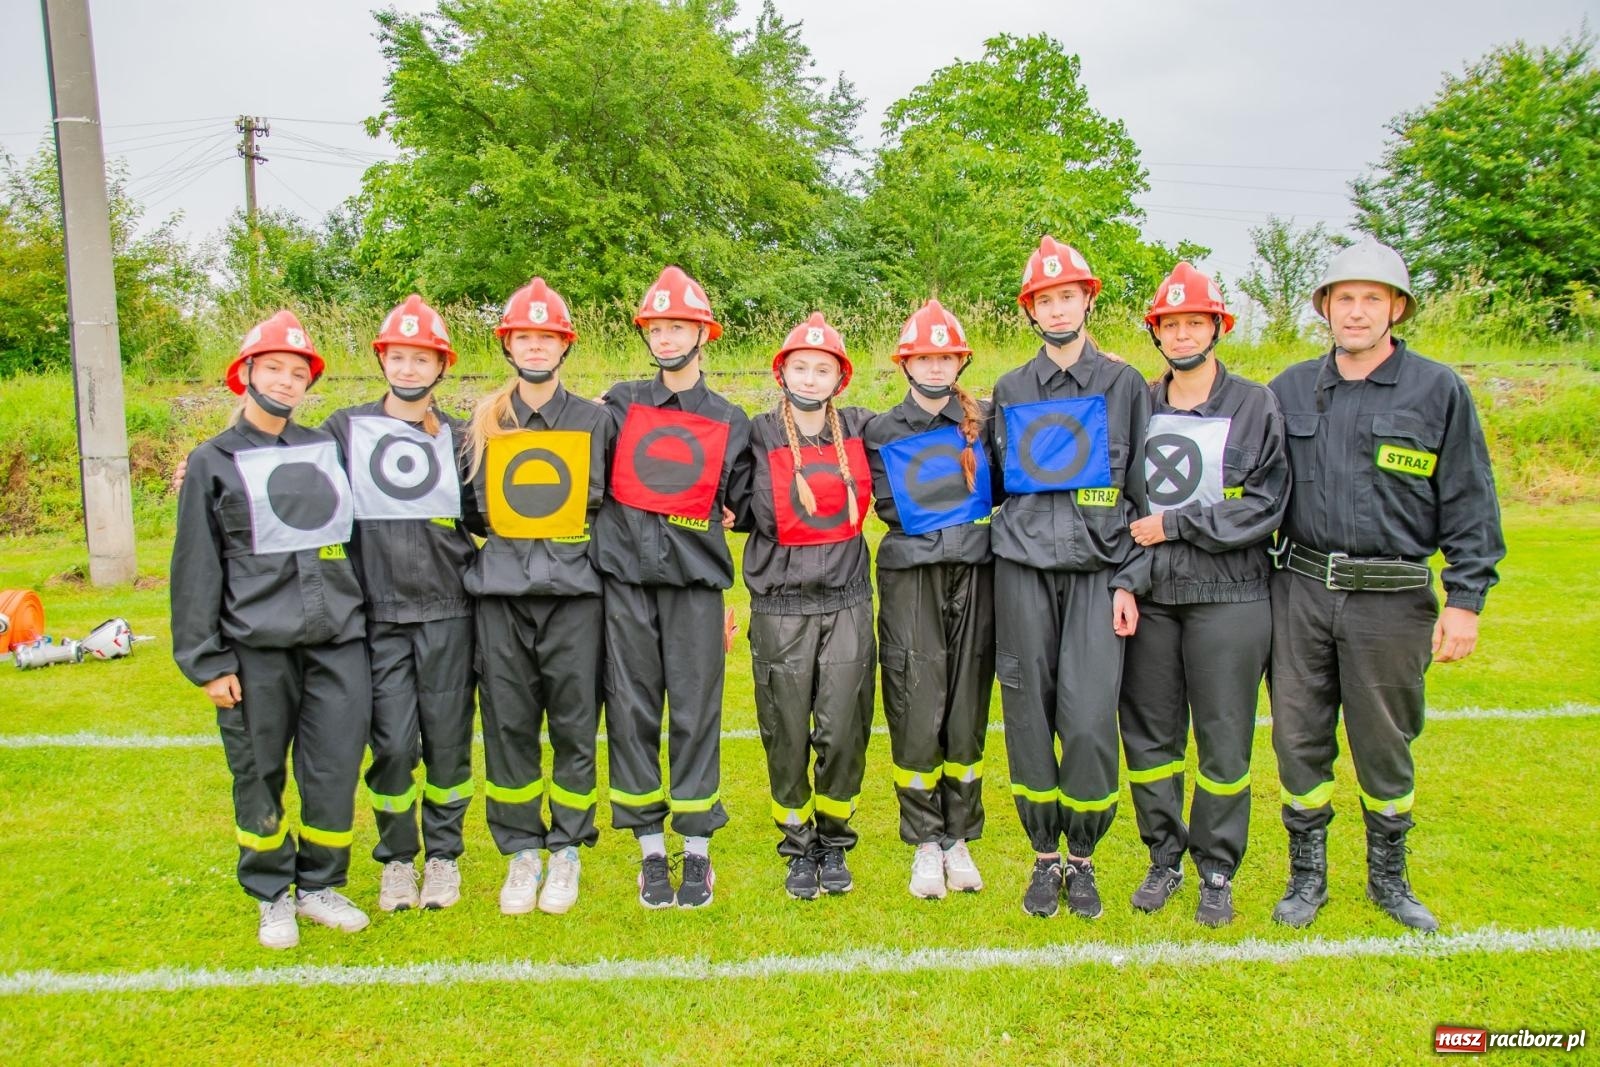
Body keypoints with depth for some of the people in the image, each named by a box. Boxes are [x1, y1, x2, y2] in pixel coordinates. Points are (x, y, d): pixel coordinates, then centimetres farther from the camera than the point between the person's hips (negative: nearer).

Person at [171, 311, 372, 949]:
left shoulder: (327, 448, 12)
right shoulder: (213, 462, 4)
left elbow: (357, 534, 16)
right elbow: (196, 567, 2)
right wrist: (204, 658, -3)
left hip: (338, 639, 2)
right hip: (256, 647, -2)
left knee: (336, 772, 3)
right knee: (259, 776, 7)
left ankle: (320, 886, 23)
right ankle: (271, 896, 25)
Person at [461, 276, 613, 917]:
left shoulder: (595, 421, 6)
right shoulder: (482, 424, 10)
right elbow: (469, 508, 18)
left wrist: (586, 541, -1)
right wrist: (499, 534, 5)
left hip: (574, 592, -1)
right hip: (501, 593, 2)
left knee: (574, 727, 3)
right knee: (508, 727, 6)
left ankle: (566, 852, 18)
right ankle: (521, 853, 20)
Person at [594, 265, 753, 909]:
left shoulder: (730, 422, 12)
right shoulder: (620, 404, 11)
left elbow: (747, 505, 18)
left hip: (695, 579, 0)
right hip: (625, 576, 1)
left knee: (696, 714, -1)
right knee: (632, 712, 2)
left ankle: (697, 852, 11)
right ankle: (650, 850, 14)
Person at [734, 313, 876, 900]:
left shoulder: (861, 429, 5)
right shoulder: (760, 434, -2)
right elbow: (760, 514, 1)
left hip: (848, 603, 2)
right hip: (780, 608, -1)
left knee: (843, 731, 2)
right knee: (787, 735, 4)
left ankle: (834, 842, 24)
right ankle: (799, 846, 24)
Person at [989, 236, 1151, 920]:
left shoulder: (1124, 385, 7)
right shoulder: (1009, 392, 13)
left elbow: (1143, 493, 5)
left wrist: (1130, 581, -3)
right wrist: (1002, 543, 11)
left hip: (1096, 570, -2)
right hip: (1022, 571, 2)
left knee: (1089, 723, -8)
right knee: (1029, 719, 3)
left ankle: (1082, 858, 12)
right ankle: (1044, 858, 19)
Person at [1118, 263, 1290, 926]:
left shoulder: (1255, 406, 0)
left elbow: (1267, 504, -8)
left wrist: (1176, 525, -11)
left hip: (1227, 597, -3)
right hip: (1147, 596, 3)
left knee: (1224, 740, 5)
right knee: (1149, 734, 9)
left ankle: (1217, 871, 22)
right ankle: (1164, 859, 27)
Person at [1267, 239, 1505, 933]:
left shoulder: (1439, 391, 0)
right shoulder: (1291, 389, 7)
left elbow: (1471, 506, 0)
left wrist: (1465, 600, -5)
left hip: (1391, 598, -2)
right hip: (1299, 591, 2)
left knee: (1384, 745, 10)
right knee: (1299, 739, 7)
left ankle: (1389, 877, 30)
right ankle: (1307, 875, 25)